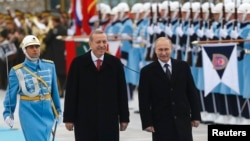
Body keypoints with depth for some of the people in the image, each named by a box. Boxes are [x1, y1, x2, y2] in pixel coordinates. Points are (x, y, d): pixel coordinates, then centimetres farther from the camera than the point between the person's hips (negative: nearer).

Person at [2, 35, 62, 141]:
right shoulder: (17, 71, -4)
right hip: (29, 112, -4)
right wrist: (8, 113, -5)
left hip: (47, 111, 4)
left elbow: (54, 90, 11)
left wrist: (58, 110, 15)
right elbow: (11, 94, 0)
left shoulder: (49, 66, 5)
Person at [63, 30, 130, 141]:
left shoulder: (115, 63, 4)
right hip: (84, 120, -1)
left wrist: (124, 117, 3)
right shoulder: (78, 63, 0)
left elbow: (122, 92, 5)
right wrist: (69, 118, -3)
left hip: (109, 119, 1)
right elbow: (71, 92, 0)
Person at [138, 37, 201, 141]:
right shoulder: (147, 71, -1)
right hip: (160, 122, -2)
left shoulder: (183, 66, 5)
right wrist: (147, 122, -8)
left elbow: (192, 92, 8)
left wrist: (195, 116, 4)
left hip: (183, 120, 2)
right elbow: (144, 100, -2)